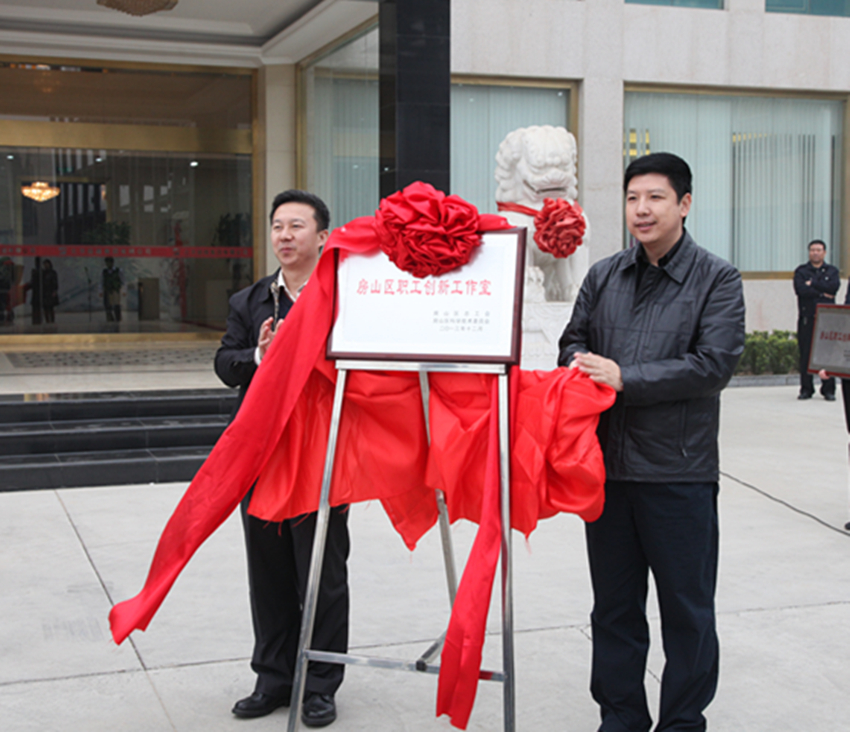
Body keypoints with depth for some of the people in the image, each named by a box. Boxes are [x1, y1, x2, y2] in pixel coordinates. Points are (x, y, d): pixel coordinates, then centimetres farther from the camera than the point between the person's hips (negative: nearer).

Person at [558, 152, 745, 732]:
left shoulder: (717, 280, -3)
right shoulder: (604, 276, 11)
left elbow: (714, 364, -13)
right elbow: (574, 338, 19)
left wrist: (624, 377, -17)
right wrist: (580, 363, -6)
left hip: (680, 471, -4)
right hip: (607, 463, 4)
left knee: (687, 608, 7)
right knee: (614, 603, 14)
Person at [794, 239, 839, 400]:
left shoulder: (832, 271, 13)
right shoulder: (801, 271, 10)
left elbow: (834, 286, -7)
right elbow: (800, 289, -8)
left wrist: (812, 284, -6)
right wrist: (822, 293, -7)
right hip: (807, 318, 0)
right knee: (805, 354, -3)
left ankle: (828, 389, 1)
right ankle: (806, 389, 5)